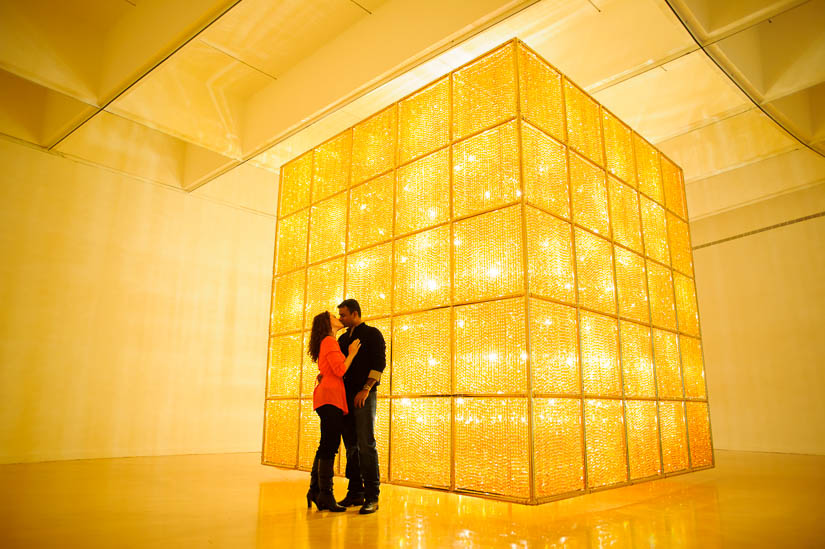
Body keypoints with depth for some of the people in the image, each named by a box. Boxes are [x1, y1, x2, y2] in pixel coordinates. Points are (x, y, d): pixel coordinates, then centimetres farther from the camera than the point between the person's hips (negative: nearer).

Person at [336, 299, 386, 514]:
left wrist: (366, 389, -18)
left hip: (364, 396, -7)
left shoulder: (372, 334, 0)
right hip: (346, 396, 7)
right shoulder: (343, 338, 20)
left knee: (366, 445, -9)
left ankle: (372, 496, -4)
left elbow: (379, 364, -9)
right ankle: (355, 493, 16)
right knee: (351, 446, 8)